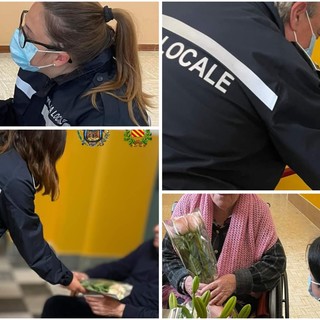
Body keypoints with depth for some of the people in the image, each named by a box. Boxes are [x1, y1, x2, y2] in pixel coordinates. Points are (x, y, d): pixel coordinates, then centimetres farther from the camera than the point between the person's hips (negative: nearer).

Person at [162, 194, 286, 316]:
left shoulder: (258, 211, -5)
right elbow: (167, 254, -1)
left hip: (238, 297, 0)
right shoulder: (188, 202, -4)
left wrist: (236, 280, -23)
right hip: (185, 292, 0)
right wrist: (184, 280, -22)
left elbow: (275, 261, -6)